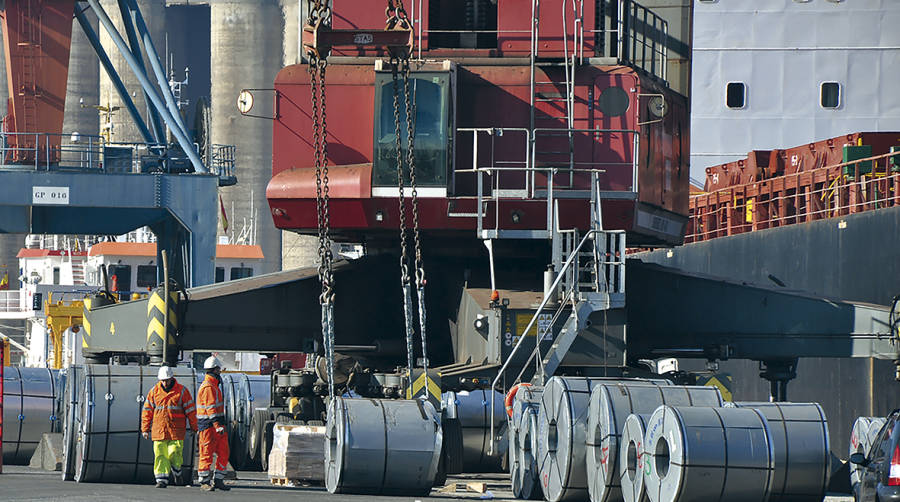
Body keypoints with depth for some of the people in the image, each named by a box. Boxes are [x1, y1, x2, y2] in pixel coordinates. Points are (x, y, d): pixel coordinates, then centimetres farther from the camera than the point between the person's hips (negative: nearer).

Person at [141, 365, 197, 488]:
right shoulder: (154, 391, 7)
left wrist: (195, 428, 5)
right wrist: (145, 429, 8)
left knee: (174, 454, -8)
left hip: (176, 430, -2)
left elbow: (190, 410, 5)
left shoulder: (182, 391, 1)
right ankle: (162, 480, -1)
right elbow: (147, 411, 11)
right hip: (158, 430, 2)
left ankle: (177, 472, 20)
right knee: (160, 455, -4)